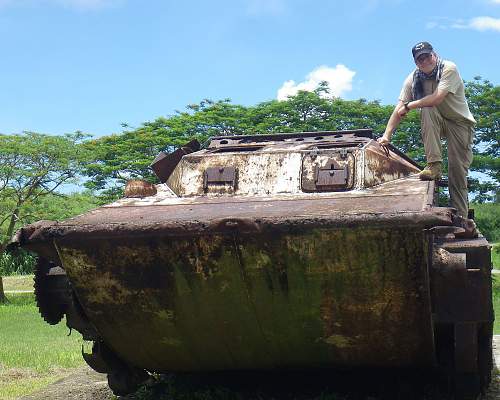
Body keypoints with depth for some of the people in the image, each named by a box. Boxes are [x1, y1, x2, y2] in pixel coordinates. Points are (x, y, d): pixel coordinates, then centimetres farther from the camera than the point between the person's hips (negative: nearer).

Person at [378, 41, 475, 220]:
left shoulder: (449, 69, -19)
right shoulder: (414, 78, -5)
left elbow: (437, 98, -30)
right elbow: (399, 110, -9)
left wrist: (409, 105, -19)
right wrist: (386, 135, -17)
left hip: (460, 122, -3)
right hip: (437, 124, 4)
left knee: (458, 172, -13)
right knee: (427, 109, -30)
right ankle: (434, 165, -30)